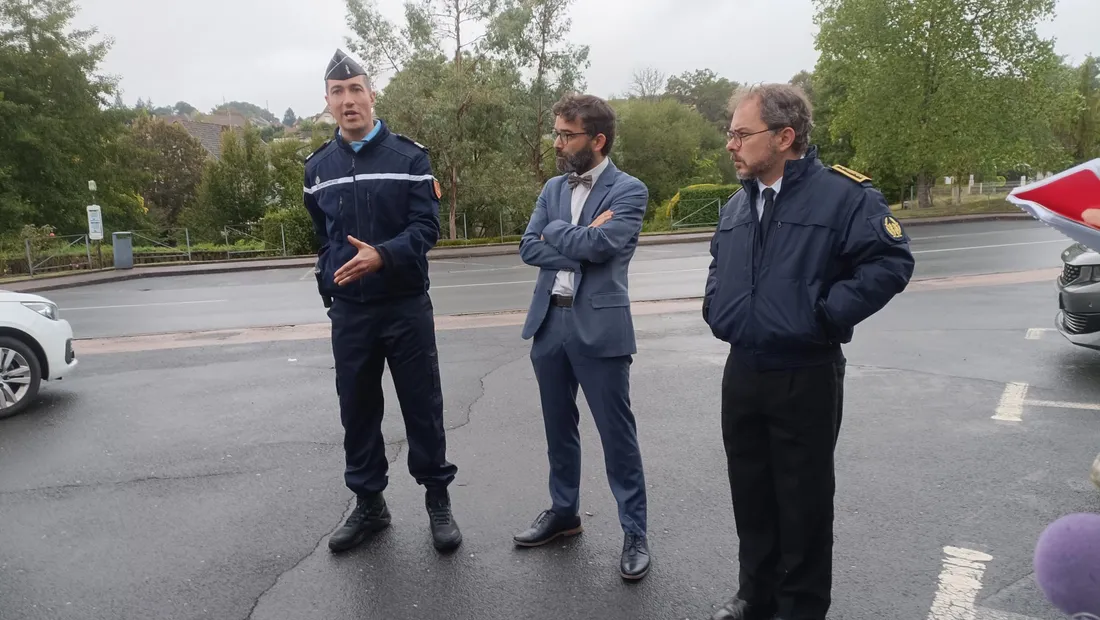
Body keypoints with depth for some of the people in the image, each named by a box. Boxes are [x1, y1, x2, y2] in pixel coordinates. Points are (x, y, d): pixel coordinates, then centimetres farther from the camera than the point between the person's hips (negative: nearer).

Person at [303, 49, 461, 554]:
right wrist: (328, 282, 12)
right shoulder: (318, 167, 8)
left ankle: (438, 501, 19)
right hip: (348, 311, 3)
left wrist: (383, 255, -28)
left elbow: (427, 226, -11)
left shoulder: (409, 156, -3)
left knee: (422, 406, 4)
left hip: (406, 305, -3)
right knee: (357, 410, 10)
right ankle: (368, 504, 25)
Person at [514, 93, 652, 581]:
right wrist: (579, 244, -12)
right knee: (559, 427, 17)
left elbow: (600, 244, -20)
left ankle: (634, 532, 16)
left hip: (599, 326, -6)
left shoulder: (629, 190, -5)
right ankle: (563, 511, 35)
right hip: (549, 322, 6)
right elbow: (528, 248, 1)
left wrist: (555, 231, -4)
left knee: (617, 434, 3)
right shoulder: (552, 188, 12)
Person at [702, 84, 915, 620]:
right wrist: (715, 306, 10)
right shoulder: (738, 205, 11)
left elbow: (891, 260, -16)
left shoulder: (842, 193, -12)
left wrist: (825, 314, -18)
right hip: (741, 372, 7)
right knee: (750, 493, 17)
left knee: (804, 500, 7)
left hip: (806, 376, -6)